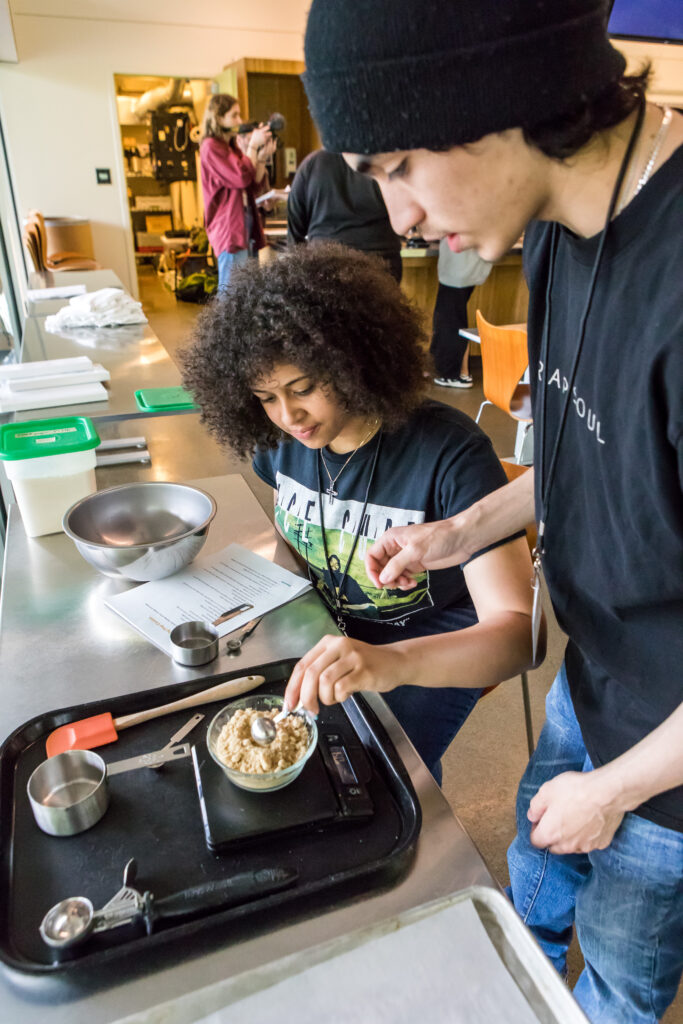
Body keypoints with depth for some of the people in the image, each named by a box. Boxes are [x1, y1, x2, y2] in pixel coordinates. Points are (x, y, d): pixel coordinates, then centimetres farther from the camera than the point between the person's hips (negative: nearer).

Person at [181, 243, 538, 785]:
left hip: (434, 647, -4)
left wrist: (394, 662, -52)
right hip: (330, 627, 5)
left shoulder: (451, 451, -28)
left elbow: (519, 630, -35)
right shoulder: (279, 438, -10)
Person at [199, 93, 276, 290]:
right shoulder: (211, 147, -7)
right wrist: (253, 146, -9)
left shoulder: (233, 144, 17)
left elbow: (254, 184, 14)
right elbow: (241, 178, -18)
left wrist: (262, 158, 0)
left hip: (245, 225, 9)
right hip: (229, 228, -9)